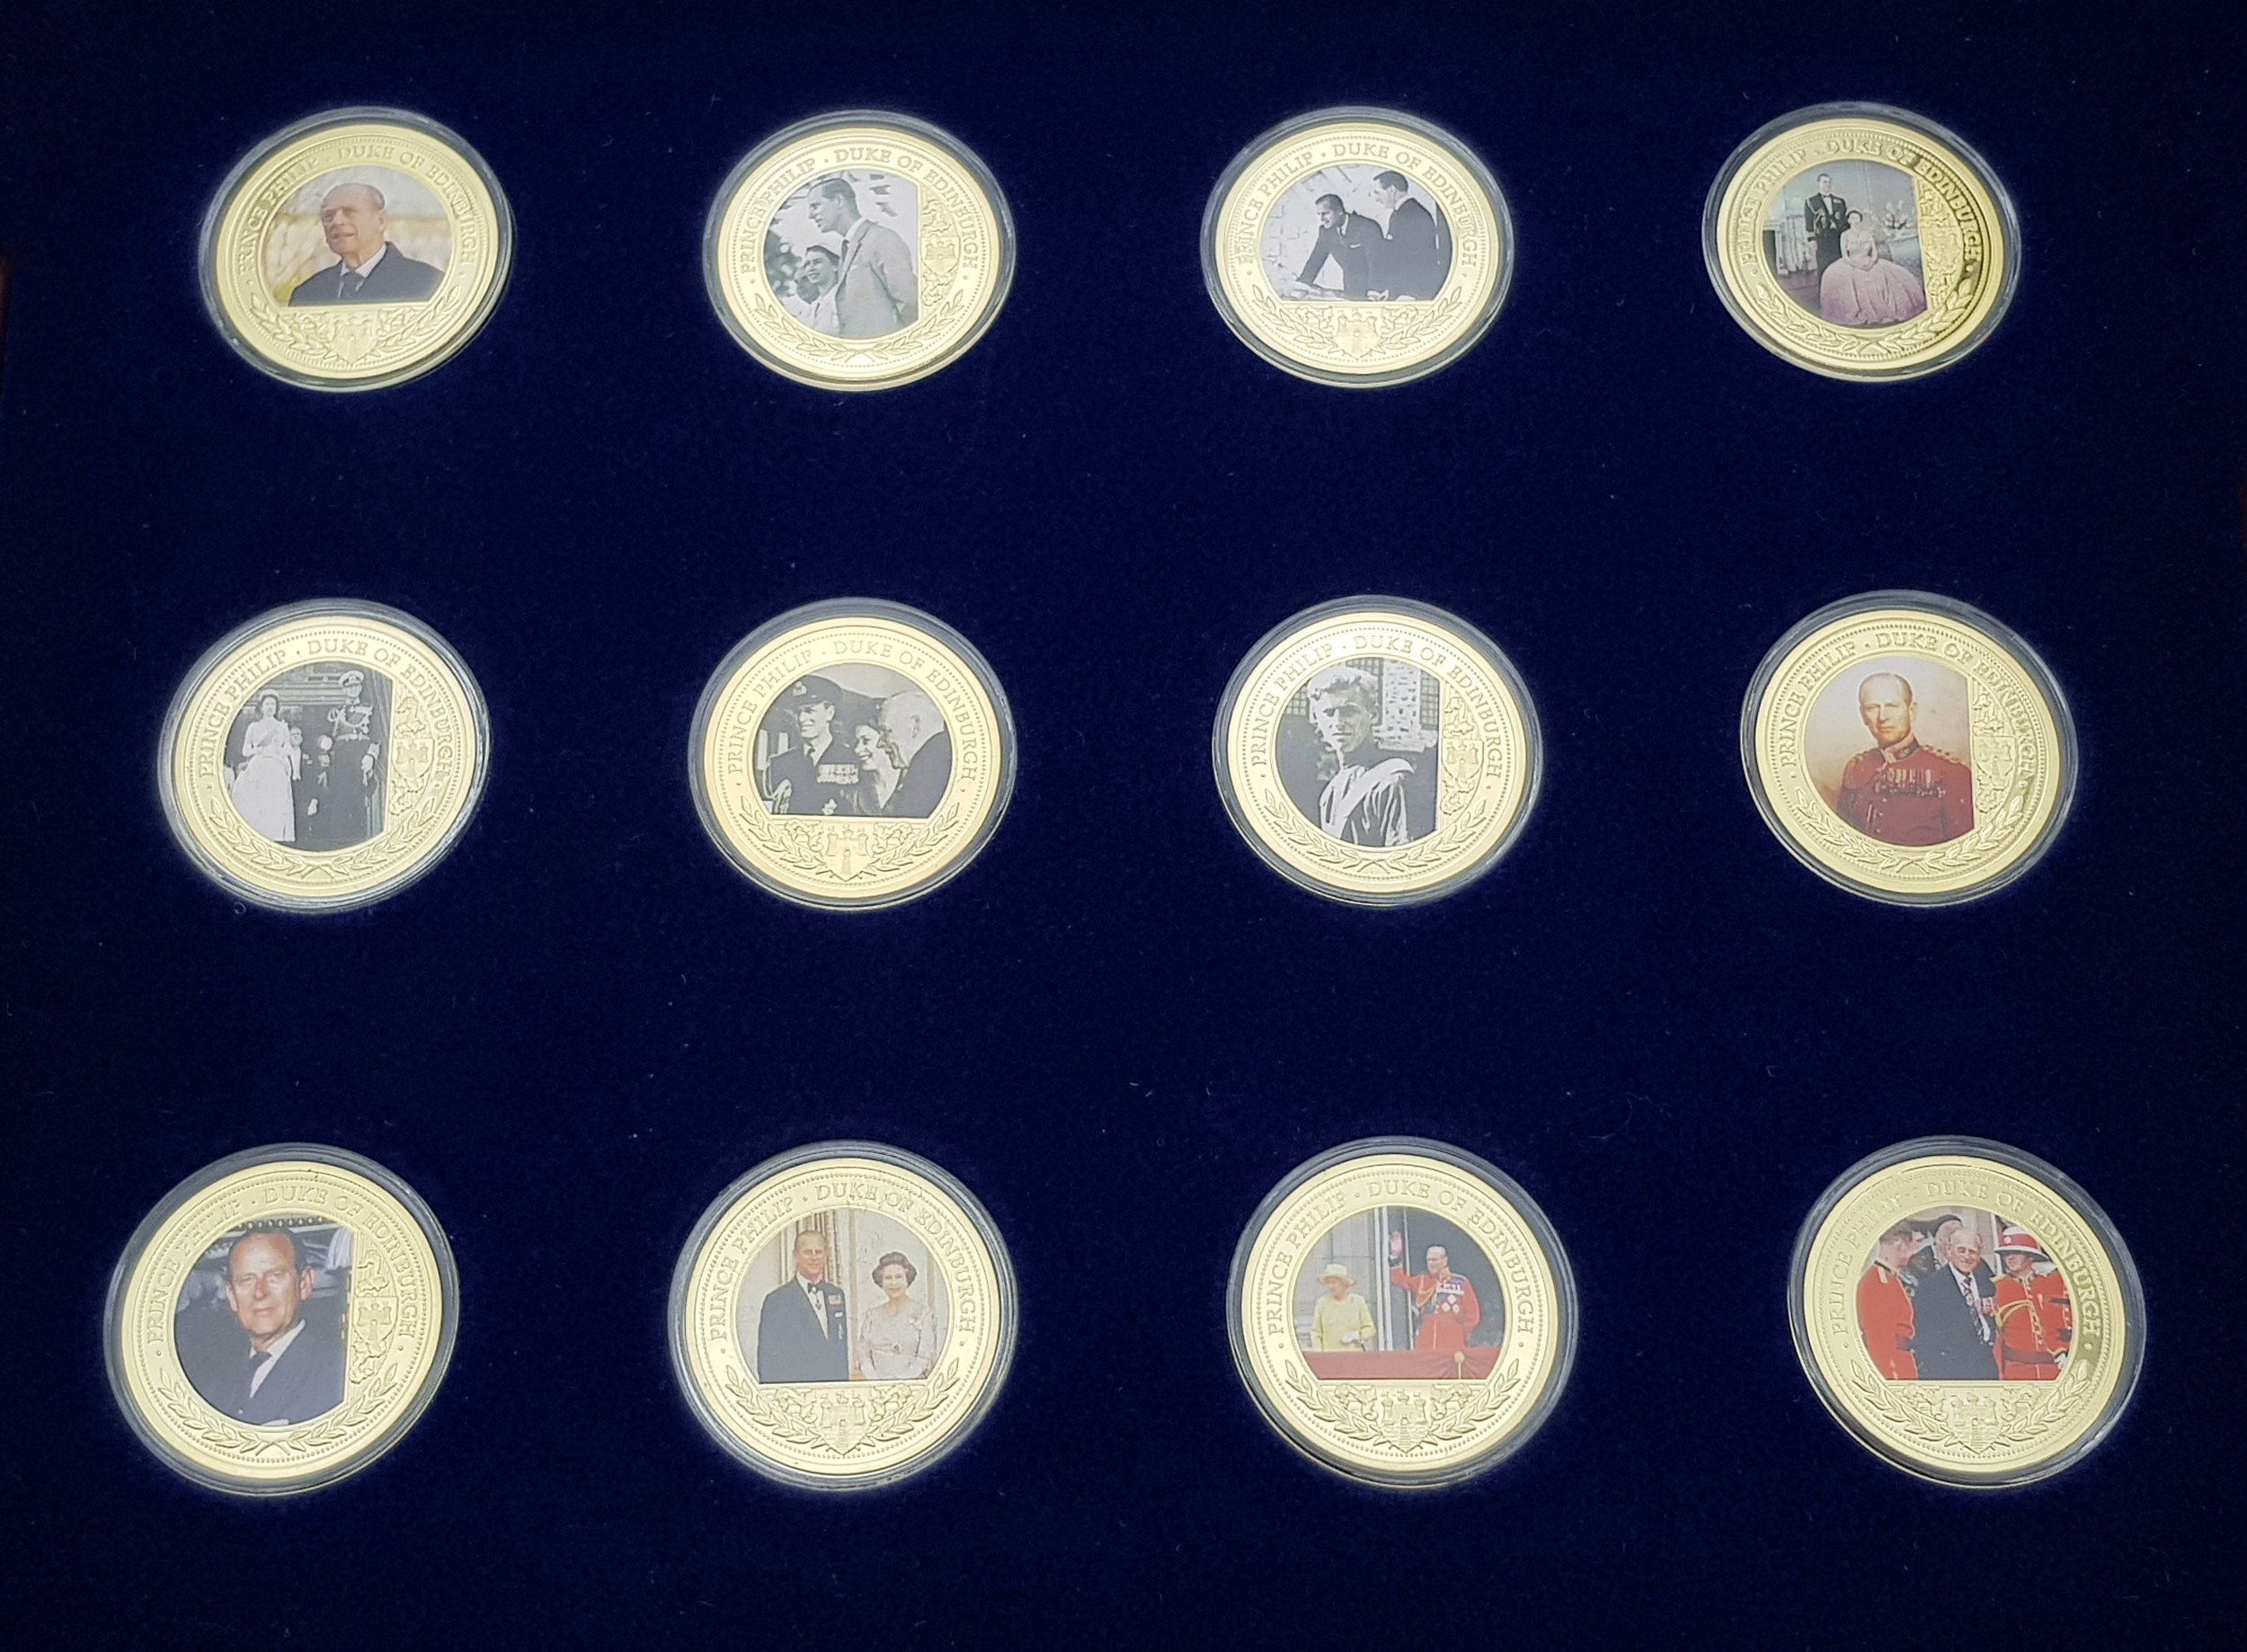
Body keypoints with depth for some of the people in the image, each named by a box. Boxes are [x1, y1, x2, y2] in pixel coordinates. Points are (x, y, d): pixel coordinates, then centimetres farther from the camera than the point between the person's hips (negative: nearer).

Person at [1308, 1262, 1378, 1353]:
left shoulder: (1358, 1301, 8)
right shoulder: (1322, 1302, 8)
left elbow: (1369, 1329, 11)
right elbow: (1316, 1333, 9)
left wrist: (1358, 1337, -7)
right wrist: (1318, 1355, -1)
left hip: (1355, 1354, 0)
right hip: (1329, 1355, 0)